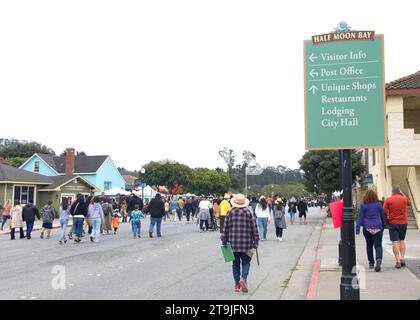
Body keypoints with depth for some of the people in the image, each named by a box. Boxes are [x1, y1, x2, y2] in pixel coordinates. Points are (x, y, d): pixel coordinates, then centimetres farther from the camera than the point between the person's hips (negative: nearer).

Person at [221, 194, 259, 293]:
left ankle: (237, 285, 13)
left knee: (235, 263, 11)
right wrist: (255, 242, 7)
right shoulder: (249, 212, -2)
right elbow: (254, 228, 0)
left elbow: (226, 227, 2)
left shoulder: (230, 212, 1)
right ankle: (243, 279, -17)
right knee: (246, 262, 7)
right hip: (246, 242, -1)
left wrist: (224, 240, 8)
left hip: (233, 242, 2)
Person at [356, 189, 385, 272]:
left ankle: (371, 263, 21)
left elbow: (360, 217, -4)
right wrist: (383, 226, 21)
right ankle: (379, 260, -27)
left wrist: (357, 229, -5)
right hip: (377, 228, 0)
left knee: (369, 245, 15)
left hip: (367, 228, 1)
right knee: (378, 245, -2)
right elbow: (383, 216, 8)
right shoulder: (378, 204, 0)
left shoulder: (363, 205, -2)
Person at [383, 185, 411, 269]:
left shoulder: (388, 200, -7)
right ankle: (402, 258, 11)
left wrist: (386, 221, 6)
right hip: (403, 223, 3)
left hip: (393, 223, -2)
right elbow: (409, 203, 23)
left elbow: (384, 212, -9)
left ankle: (398, 261, -5)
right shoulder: (404, 198, 0)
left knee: (395, 241, -1)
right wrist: (402, 194, 22)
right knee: (402, 240, 18)